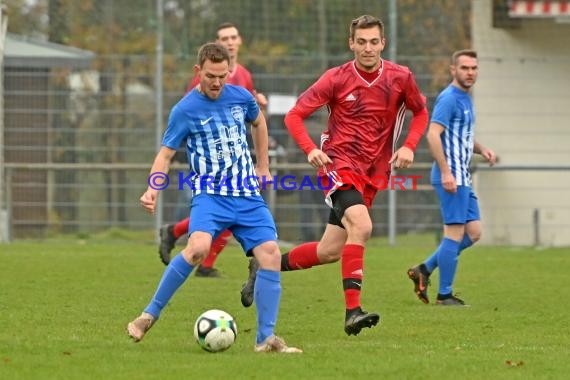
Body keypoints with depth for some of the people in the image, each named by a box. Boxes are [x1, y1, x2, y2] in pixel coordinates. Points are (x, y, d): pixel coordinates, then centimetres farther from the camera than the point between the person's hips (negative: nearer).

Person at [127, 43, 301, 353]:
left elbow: (258, 122, 27)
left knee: (270, 254, -12)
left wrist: (263, 166, 26)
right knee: (198, 247, -31)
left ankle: (265, 338, -4)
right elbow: (166, 153, -3)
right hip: (209, 194, -4)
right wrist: (152, 189, -19)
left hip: (248, 194, 4)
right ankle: (150, 315, -16)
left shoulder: (240, 97, 6)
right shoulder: (185, 110, -5)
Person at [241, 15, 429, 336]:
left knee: (331, 251, 5)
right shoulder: (336, 79, -8)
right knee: (361, 226, -30)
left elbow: (421, 112, 17)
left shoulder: (400, 78, -1)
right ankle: (353, 311, -32)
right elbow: (295, 115, -2)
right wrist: (311, 150, -19)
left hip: (372, 174, 5)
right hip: (338, 164, -5)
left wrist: (409, 146, -2)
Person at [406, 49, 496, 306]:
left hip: (462, 179, 10)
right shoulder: (449, 98, -13)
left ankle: (424, 270, 15)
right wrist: (446, 172, -26)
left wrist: (482, 150, 11)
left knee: (473, 233, 9)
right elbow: (433, 134, -21)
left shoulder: (465, 99, 17)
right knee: (455, 233, -7)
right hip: (451, 177, -10)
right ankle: (445, 295, -1)